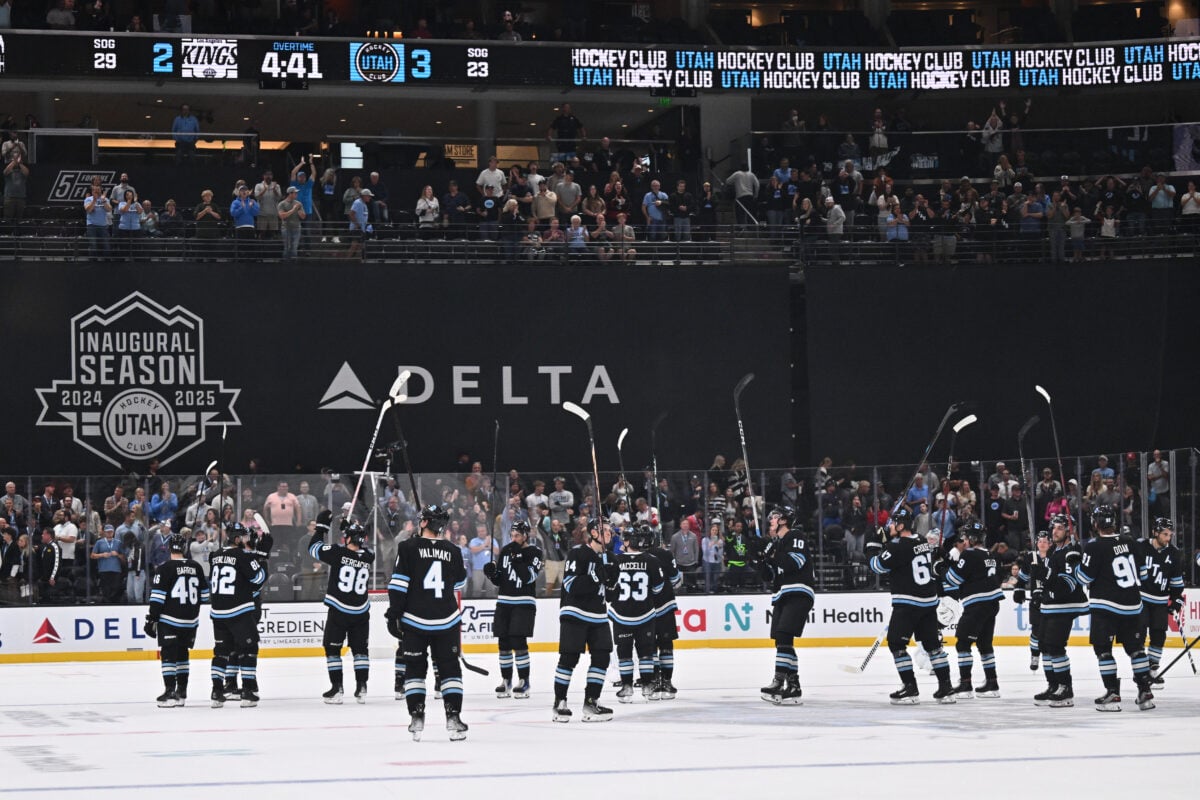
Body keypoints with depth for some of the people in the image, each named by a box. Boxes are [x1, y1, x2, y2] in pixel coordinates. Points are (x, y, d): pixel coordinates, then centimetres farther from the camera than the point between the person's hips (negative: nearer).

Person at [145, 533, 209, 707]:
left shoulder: (166, 568, -11)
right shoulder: (196, 568, 5)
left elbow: (157, 597, -13)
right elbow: (204, 595, 14)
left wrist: (151, 619, -8)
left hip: (169, 620, -5)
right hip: (191, 621, 5)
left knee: (168, 654, -3)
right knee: (182, 653, 15)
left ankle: (170, 692, -10)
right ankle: (181, 693, 18)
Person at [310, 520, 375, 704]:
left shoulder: (338, 553, -14)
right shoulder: (368, 557, -2)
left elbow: (314, 547, -2)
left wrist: (321, 528, 10)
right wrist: (349, 528, 22)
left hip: (338, 611, -3)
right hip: (361, 613, 4)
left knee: (332, 648, 7)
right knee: (360, 648, 14)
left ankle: (336, 689, 3)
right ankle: (361, 688, 9)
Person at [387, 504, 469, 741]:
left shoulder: (408, 547, -5)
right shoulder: (453, 551, 3)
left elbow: (398, 584, -9)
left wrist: (393, 614, -4)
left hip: (414, 620, -1)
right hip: (446, 621, 1)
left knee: (415, 668, 9)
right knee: (449, 668, 8)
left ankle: (416, 718, 3)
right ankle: (453, 717, 0)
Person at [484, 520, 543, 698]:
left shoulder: (534, 552, -4)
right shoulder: (506, 550, 11)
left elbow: (529, 577, -16)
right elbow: (499, 580, 14)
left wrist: (518, 560, -23)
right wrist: (492, 573, -7)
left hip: (523, 603, -5)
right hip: (504, 601, 5)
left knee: (518, 642, -12)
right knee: (504, 643, 6)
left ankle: (524, 682, -6)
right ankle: (506, 681, 15)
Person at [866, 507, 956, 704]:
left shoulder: (898, 547, -16)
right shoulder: (925, 542, 7)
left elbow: (877, 566, -8)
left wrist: (872, 548, 9)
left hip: (907, 604, -8)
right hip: (929, 602, 8)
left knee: (896, 643, 1)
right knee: (932, 643, 13)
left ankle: (910, 689, -4)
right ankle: (946, 687, 12)